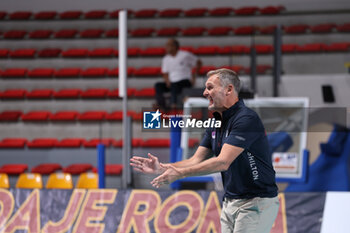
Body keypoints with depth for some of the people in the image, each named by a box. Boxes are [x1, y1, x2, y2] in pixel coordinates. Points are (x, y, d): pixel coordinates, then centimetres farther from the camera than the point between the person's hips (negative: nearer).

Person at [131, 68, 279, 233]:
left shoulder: (246, 119, -18)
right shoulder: (216, 123, 13)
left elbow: (222, 162, -25)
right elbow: (196, 161, 10)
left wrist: (180, 173, -25)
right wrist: (162, 168, -5)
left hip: (256, 204, -9)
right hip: (230, 203, 9)